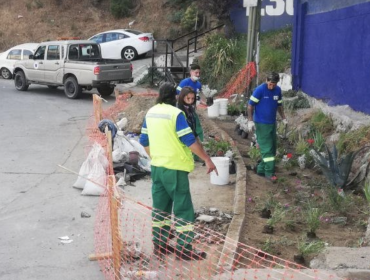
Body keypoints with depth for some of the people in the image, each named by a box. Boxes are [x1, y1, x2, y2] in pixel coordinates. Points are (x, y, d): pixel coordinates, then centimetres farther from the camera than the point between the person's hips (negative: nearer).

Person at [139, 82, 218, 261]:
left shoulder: (150, 113, 7)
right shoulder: (175, 113, -14)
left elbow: (144, 141, 13)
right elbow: (189, 140, -17)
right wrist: (207, 159, -12)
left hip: (157, 166, 7)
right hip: (174, 167, -7)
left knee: (160, 206, 14)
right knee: (183, 208, 1)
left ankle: (159, 245, 21)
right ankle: (184, 249, 3)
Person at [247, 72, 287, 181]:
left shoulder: (278, 90, 4)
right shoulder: (260, 90, -15)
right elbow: (250, 105, -11)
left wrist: (284, 118, 12)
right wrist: (250, 120, -17)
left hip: (272, 123, 7)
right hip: (261, 124, -7)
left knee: (272, 148, 10)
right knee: (267, 148, -7)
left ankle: (261, 169, 21)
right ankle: (269, 172, -2)